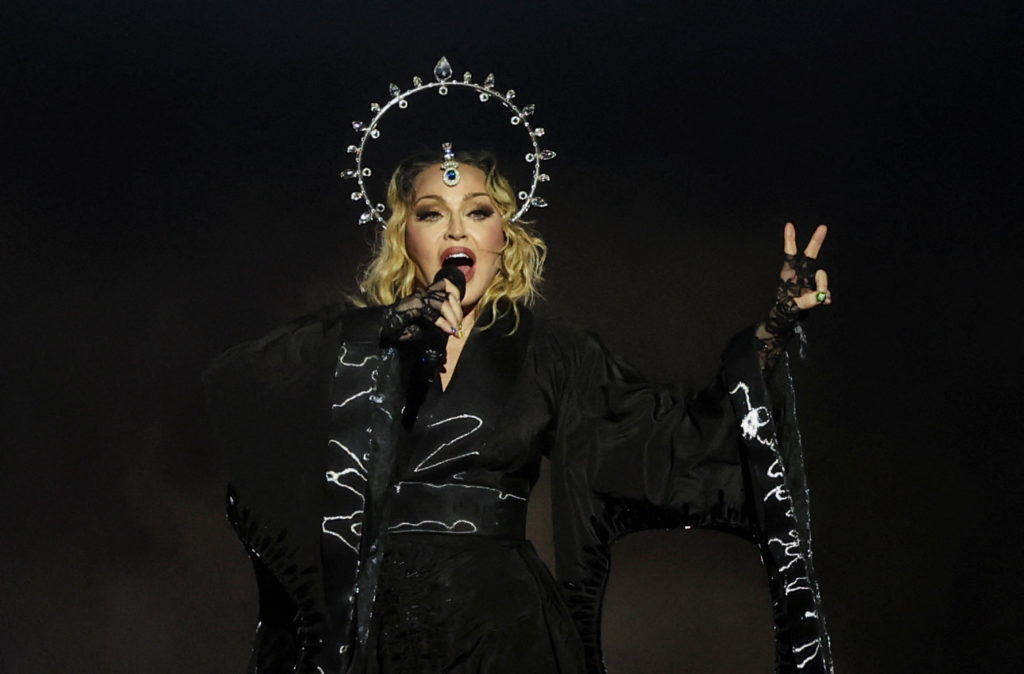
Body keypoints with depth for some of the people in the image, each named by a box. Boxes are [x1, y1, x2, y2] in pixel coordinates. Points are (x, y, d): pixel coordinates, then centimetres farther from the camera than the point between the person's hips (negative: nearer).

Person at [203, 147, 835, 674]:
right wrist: (386, 327, -20)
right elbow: (233, 383, -14)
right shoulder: (354, 340, 4)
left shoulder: (550, 352, 6)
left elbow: (681, 438, 2)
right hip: (378, 622, 0)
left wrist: (775, 327, -6)